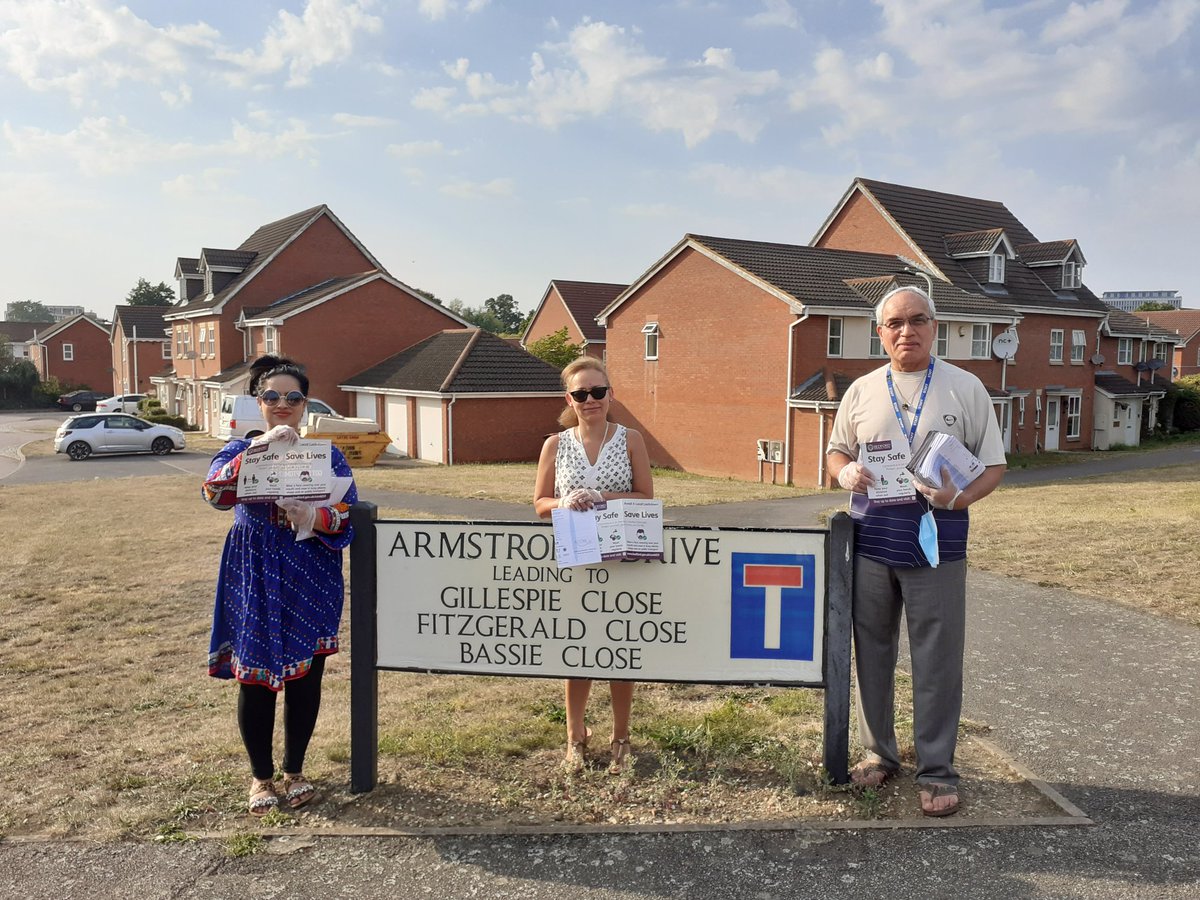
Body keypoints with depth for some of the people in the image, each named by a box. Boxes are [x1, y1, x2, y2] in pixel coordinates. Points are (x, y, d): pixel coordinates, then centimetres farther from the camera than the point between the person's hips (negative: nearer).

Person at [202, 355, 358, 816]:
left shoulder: (327, 454, 3)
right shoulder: (239, 450, 3)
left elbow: (348, 516, -6)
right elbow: (216, 492, -19)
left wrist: (312, 516, -26)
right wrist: (260, 447, -30)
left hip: (311, 584, 1)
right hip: (254, 583, 0)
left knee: (305, 677, 8)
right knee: (255, 678, 6)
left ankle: (295, 770, 29)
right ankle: (261, 777, 26)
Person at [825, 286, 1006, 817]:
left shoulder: (965, 388, 2)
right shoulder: (862, 391, 9)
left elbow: (994, 465, 3)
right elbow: (836, 450, 18)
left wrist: (959, 497, -17)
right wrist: (845, 472, -6)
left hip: (937, 545, -2)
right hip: (870, 542, 3)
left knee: (937, 661, 2)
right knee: (872, 652, 11)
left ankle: (936, 769, 16)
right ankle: (878, 752, 27)